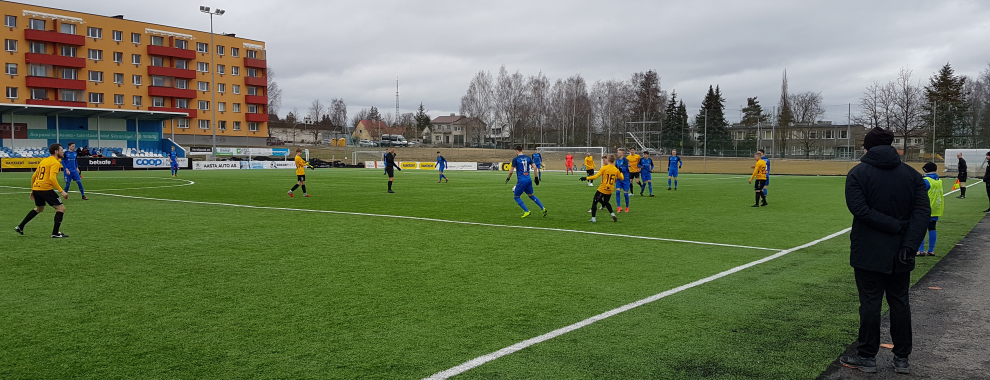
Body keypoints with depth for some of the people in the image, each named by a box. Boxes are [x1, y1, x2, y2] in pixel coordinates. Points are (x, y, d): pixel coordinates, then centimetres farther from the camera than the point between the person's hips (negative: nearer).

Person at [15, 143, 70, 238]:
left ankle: (20, 227, 33)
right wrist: (61, 191, -22)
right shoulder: (55, 163, -9)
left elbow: (34, 176, 22)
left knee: (39, 208, 31)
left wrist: (33, 190, 32)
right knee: (61, 208, -1)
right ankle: (55, 233, -4)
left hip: (36, 188, 9)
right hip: (45, 189, -9)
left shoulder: (44, 161, 18)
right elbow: (52, 178, -22)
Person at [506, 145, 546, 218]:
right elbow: (535, 167, 3)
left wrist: (508, 178, 10)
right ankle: (543, 208, 9)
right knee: (531, 195, 21)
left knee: (516, 196, 9)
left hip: (521, 181, -6)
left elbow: (511, 171, -7)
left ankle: (527, 211, -1)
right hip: (529, 179, 6)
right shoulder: (528, 158, 9)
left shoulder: (515, 159, -6)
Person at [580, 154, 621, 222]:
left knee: (594, 202, 8)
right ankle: (613, 215, 8)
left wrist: (586, 178, -10)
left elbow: (596, 176, -17)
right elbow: (621, 178, 11)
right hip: (610, 190, 5)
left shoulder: (604, 168, -13)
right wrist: (621, 172, 29)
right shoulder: (616, 170, -1)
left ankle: (593, 218, 4)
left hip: (602, 189, -5)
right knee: (606, 202, 26)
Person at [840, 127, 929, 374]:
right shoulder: (911, 174, 4)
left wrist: (895, 226, -16)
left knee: (870, 302, 3)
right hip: (899, 254, 4)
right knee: (900, 302, 12)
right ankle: (902, 359, 19)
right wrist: (909, 244, -13)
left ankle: (867, 357, 11)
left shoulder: (858, 173, -7)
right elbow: (923, 211, -6)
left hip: (868, 252, -3)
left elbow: (860, 210, -19)